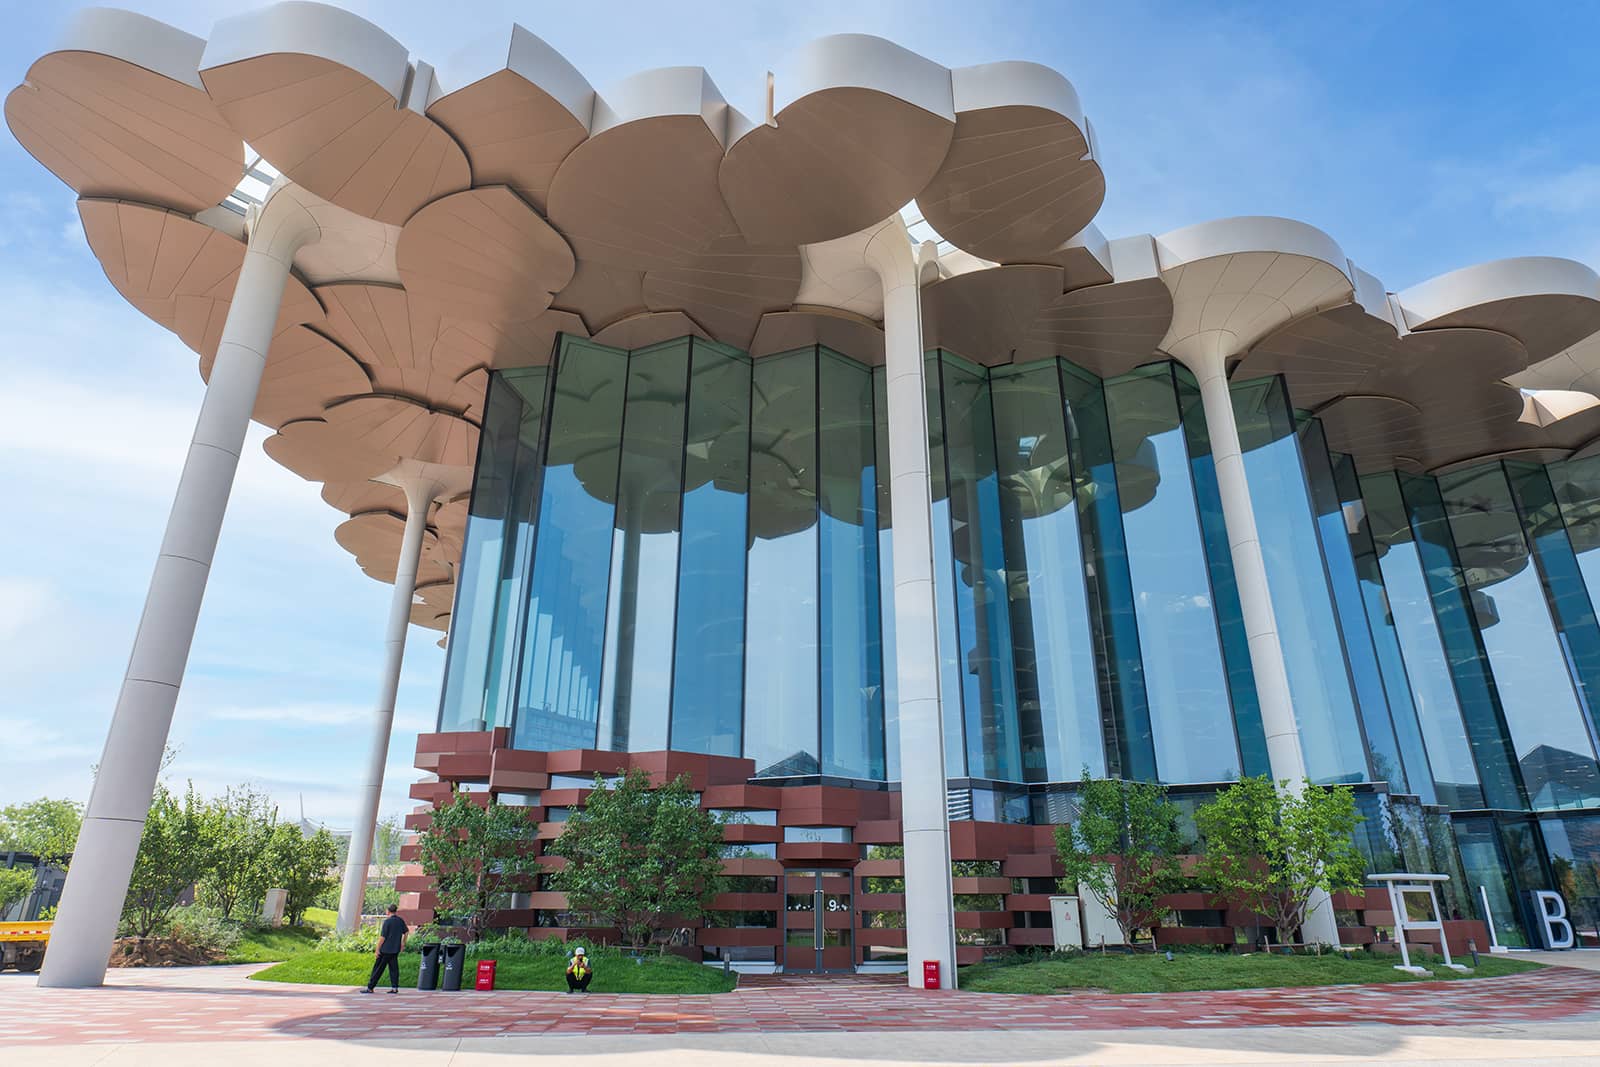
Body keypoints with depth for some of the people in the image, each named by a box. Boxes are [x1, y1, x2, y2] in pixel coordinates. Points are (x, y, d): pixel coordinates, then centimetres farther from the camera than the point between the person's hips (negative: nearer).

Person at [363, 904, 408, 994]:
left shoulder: (387, 921, -13)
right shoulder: (400, 921, 6)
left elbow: (382, 937, -15)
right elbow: (406, 932, 16)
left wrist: (377, 949, -8)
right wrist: (403, 943, 28)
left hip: (386, 949, -6)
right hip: (395, 949, 6)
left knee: (378, 969, 3)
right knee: (394, 968, 9)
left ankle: (370, 987, 8)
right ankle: (395, 987, 5)